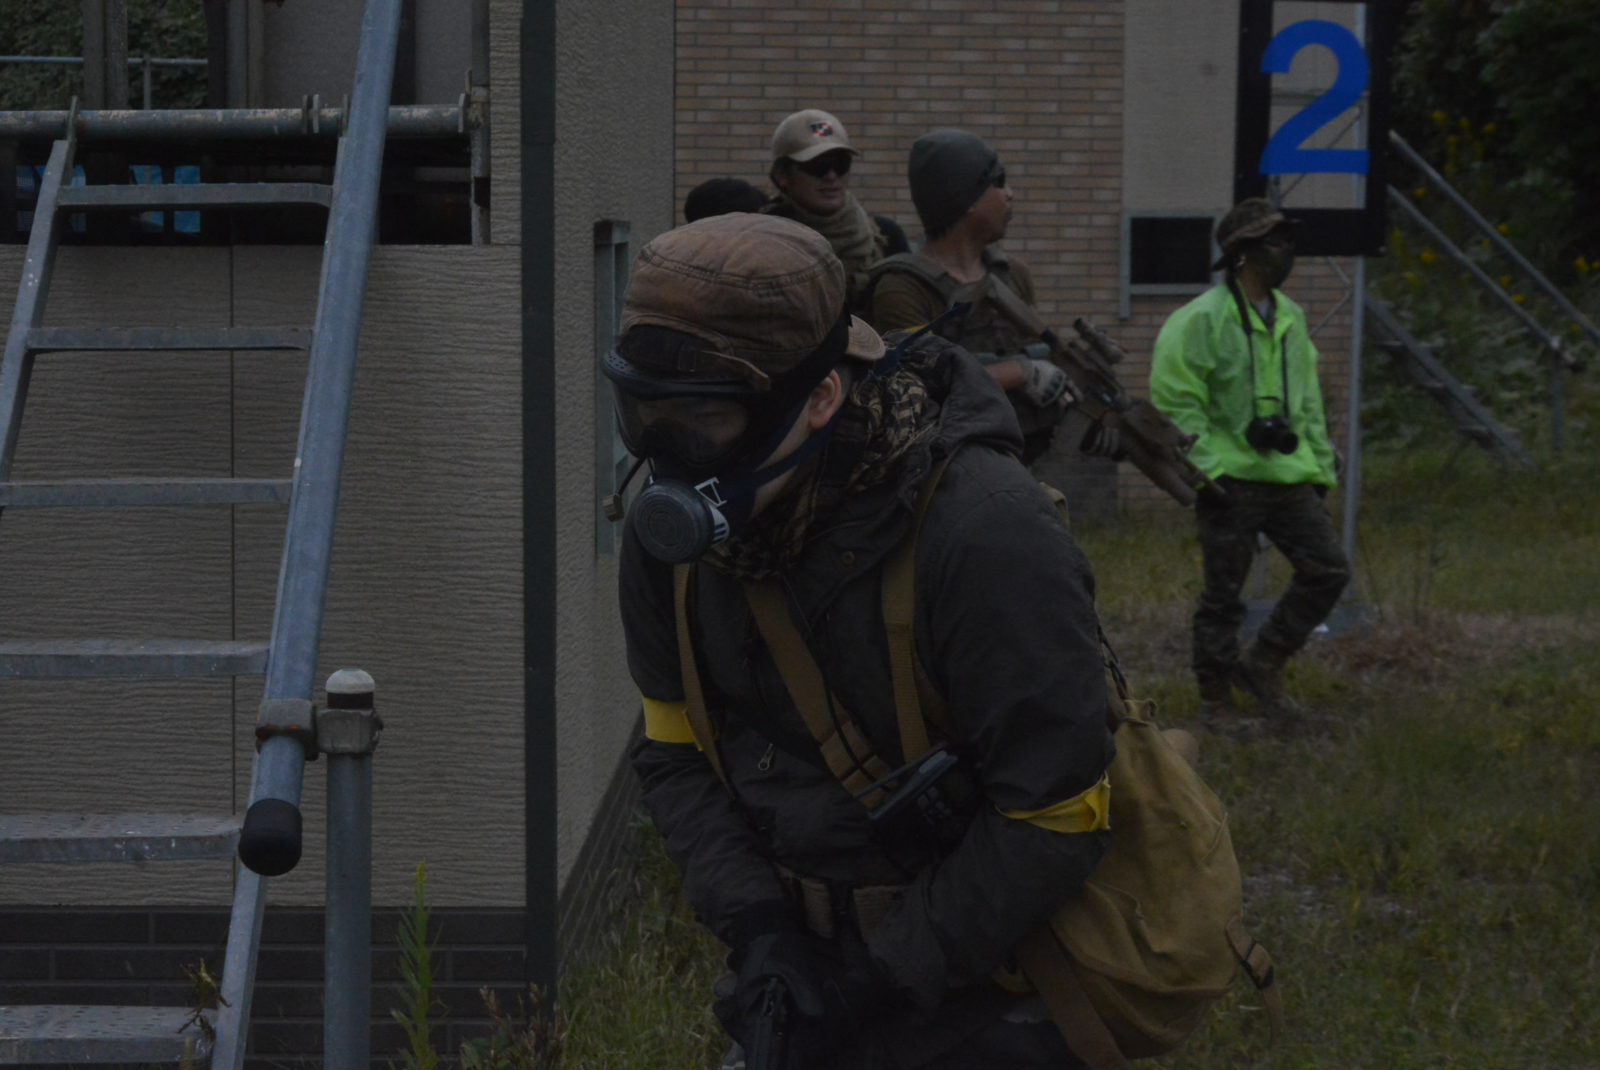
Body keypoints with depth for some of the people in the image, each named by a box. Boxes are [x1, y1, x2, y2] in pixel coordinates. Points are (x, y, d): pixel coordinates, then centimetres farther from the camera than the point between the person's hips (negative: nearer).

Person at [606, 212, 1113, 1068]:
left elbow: (1055, 818, -21)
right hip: (808, 964, 5)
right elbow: (674, 750, 5)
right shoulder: (672, 529, -6)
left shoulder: (987, 537, -25)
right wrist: (755, 925, -10)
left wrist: (884, 979, -18)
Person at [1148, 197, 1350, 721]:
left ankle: (1264, 664, 15)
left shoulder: (1290, 318, 13)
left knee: (1328, 570, 2)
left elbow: (1307, 401, 21)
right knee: (1223, 594, 1)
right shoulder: (1202, 319, -11)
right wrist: (1205, 469, -17)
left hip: (1287, 477, 7)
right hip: (1231, 480, -7)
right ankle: (1215, 694, 15)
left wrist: (1320, 467, 16)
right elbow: (1175, 402, -13)